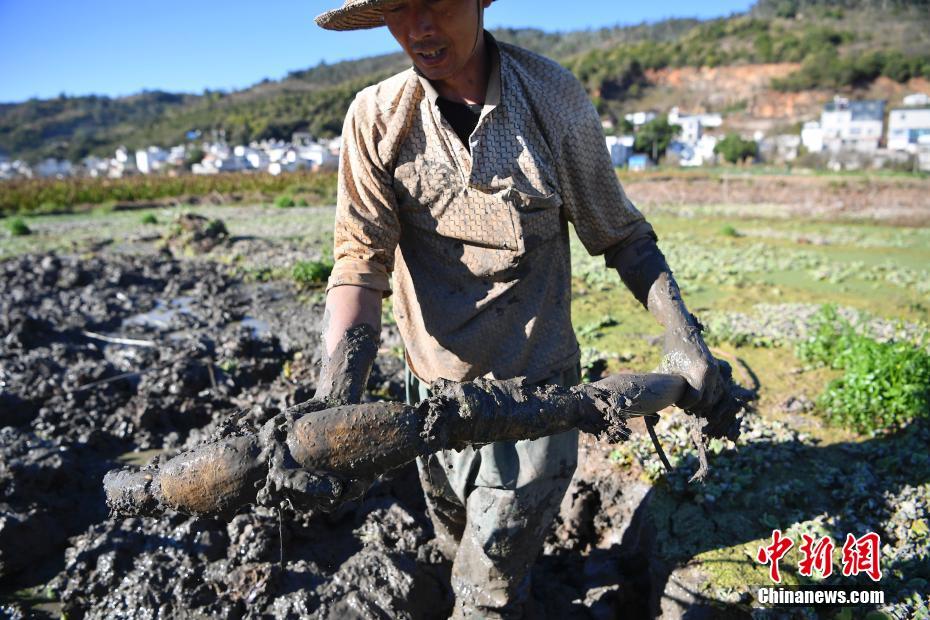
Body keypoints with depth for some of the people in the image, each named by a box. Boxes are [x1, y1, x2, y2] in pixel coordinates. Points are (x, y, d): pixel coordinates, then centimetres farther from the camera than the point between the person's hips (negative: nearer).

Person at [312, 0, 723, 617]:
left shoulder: (554, 96, -10)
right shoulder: (376, 118, -8)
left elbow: (619, 232, -1)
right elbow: (361, 261, -15)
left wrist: (681, 328, -14)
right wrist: (332, 403, -28)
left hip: (535, 389, -2)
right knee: (461, 556, 26)